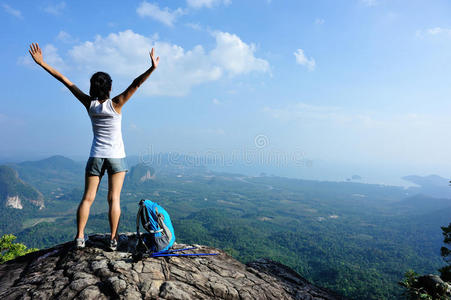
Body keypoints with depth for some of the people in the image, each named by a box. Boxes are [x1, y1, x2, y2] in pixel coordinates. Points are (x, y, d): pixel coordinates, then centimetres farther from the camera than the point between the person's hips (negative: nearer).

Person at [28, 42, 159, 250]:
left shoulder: (89, 104, -4)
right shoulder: (115, 104, -11)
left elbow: (66, 81, 1)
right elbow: (136, 84, -18)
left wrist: (42, 63, 6)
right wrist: (152, 68, -23)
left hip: (96, 156, 2)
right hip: (116, 156, -2)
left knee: (87, 197, 9)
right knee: (114, 198, 1)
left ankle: (80, 237, 10)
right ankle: (113, 239, 5)